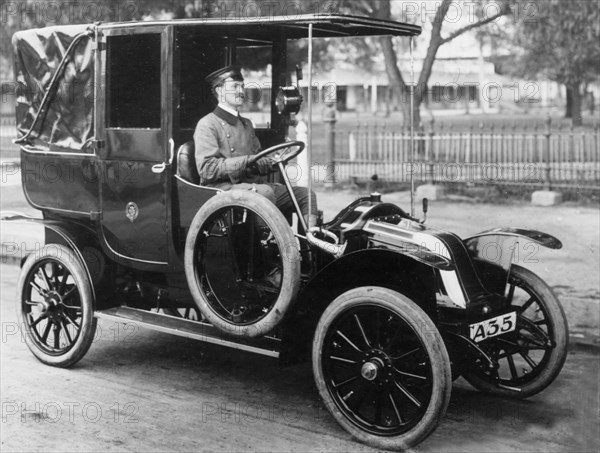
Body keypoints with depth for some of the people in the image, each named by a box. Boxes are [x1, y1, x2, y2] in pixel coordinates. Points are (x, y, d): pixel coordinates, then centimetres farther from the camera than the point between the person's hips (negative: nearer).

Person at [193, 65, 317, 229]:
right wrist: (246, 161, -20)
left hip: (253, 183, 8)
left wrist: (271, 161, -1)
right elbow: (206, 169, -14)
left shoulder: (246, 123, 25)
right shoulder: (207, 124, -2)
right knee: (265, 192, -36)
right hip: (223, 187, -8)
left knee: (305, 194, -7)